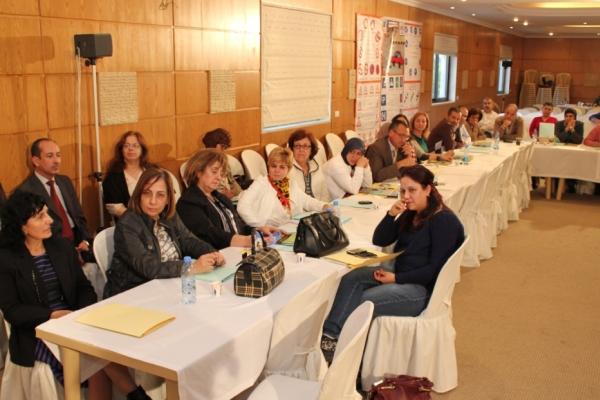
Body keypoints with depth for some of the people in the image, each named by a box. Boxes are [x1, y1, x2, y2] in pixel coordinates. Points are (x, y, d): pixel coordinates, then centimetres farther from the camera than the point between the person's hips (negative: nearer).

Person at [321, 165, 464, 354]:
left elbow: (435, 269, -18)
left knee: (364, 301, -26)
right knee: (352, 278, -17)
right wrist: (391, 215, -7)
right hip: (399, 275, 8)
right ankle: (331, 333, -27)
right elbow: (379, 240, 9)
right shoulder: (410, 214, 12)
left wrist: (396, 278, -17)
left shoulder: (444, 221, -13)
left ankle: (336, 338, -11)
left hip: (423, 288, -8)